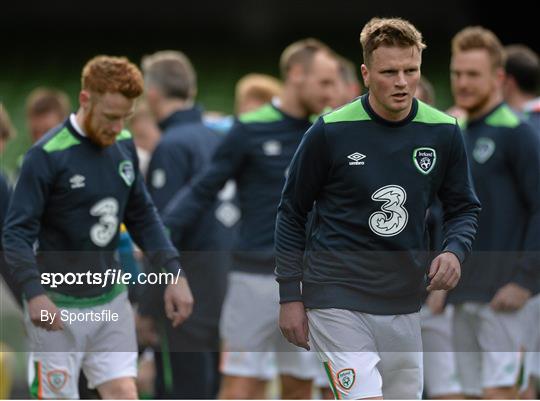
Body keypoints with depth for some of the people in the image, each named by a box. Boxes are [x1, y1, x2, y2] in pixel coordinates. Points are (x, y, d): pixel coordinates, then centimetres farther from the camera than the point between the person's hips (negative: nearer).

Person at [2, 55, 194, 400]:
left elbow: (143, 216, 14)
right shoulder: (48, 155, -16)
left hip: (110, 298, 5)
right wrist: (35, 293, -29)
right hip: (59, 306, -5)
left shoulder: (124, 146, 3)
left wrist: (174, 272, 4)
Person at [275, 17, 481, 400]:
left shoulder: (444, 133, 0)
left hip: (405, 304, 5)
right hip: (337, 299, -5)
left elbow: (464, 207, 13)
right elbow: (292, 213, 2)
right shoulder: (330, 132, -8)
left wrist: (454, 251, -9)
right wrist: (290, 296, -1)